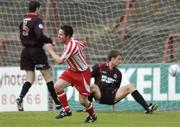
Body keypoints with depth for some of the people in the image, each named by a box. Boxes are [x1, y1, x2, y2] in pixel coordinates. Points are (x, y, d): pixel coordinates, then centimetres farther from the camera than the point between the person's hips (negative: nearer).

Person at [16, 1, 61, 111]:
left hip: (26, 51, 6)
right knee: (48, 76, 3)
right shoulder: (37, 20, -12)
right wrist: (49, 41, -13)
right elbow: (39, 35, -26)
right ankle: (58, 103, 6)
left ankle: (20, 98, -16)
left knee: (30, 78, 7)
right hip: (36, 51, -6)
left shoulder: (24, 20, 10)